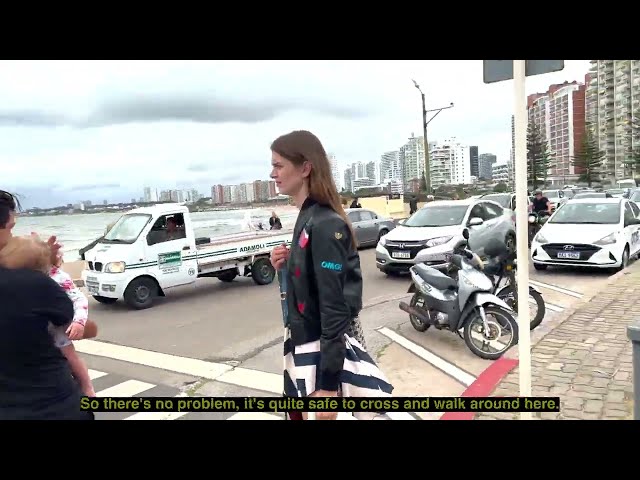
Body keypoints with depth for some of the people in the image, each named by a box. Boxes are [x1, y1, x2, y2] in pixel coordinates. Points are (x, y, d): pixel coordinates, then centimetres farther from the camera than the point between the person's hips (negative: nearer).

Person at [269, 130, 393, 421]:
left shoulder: (325, 225, -20)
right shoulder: (307, 218, 7)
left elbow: (335, 307, -22)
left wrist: (328, 384, -21)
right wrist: (285, 268, -3)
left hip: (329, 352, -9)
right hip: (306, 347, 9)